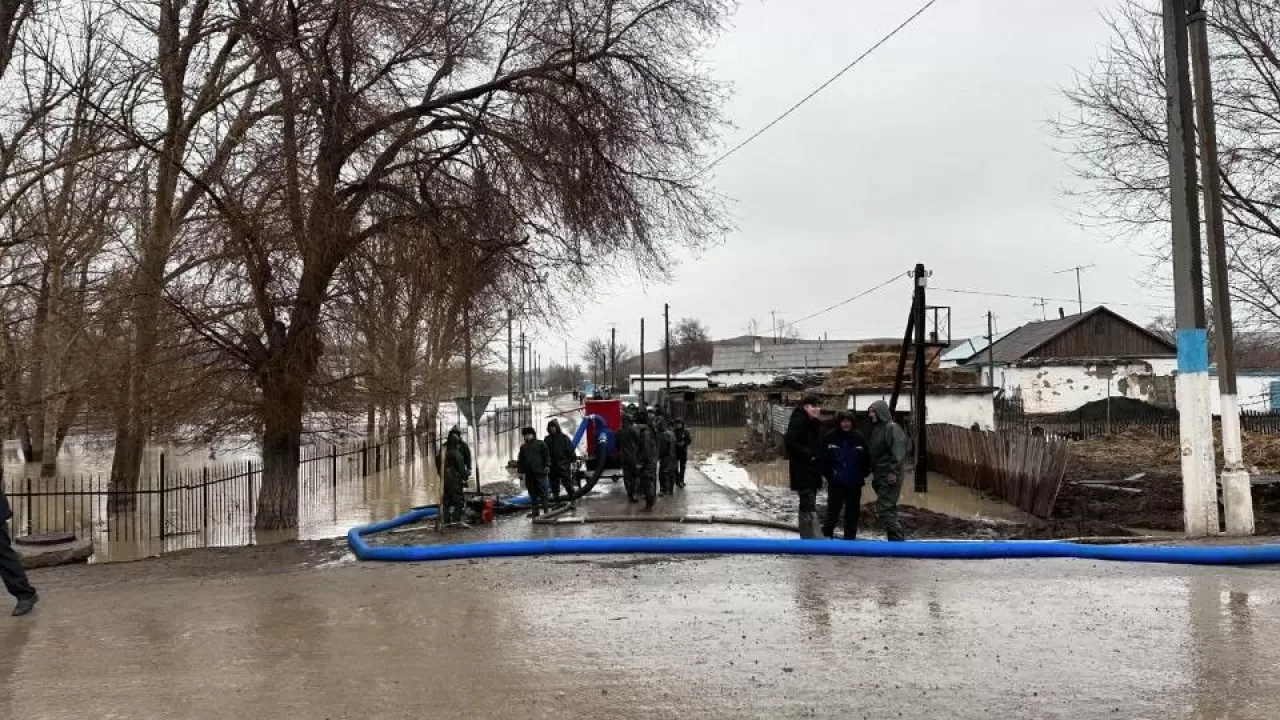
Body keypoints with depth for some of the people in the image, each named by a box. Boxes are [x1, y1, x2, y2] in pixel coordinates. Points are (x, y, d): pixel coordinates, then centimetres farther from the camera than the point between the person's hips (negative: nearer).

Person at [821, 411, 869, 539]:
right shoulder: (831, 437, -7)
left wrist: (864, 474, 0)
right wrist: (827, 474, -4)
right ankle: (826, 535, 10)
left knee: (852, 512, 10)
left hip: (854, 483, 2)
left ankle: (850, 538, 19)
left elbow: (866, 458, 5)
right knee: (833, 510, 0)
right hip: (836, 482, -2)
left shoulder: (859, 438, -3)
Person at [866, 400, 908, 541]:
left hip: (889, 477, -9)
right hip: (880, 476, 9)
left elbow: (898, 452, -18)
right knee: (888, 510, 11)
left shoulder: (892, 428, -10)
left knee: (884, 510, -12)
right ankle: (896, 540, 17)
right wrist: (874, 475, 16)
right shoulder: (875, 429, 17)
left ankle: (898, 540, -7)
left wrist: (893, 472, -23)